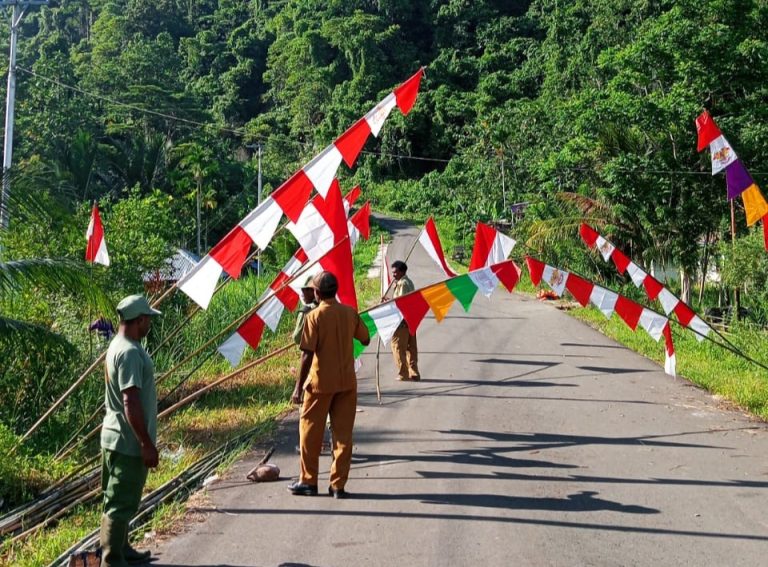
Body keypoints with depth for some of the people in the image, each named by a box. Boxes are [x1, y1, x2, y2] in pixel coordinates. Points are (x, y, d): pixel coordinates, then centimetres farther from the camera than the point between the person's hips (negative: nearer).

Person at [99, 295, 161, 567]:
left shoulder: (119, 345, 10)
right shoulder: (130, 352, -22)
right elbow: (131, 403, -26)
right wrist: (147, 444, -22)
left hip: (117, 439, 10)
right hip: (129, 442, -10)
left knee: (120, 500, 20)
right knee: (121, 503, -2)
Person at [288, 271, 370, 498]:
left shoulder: (314, 316, -12)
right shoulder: (350, 313, 0)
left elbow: (307, 354, -14)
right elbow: (366, 340, 11)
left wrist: (299, 386, -9)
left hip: (320, 383, -3)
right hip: (346, 382, 4)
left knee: (310, 432, 11)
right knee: (343, 434, 8)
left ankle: (308, 482, 18)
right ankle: (338, 485, 10)